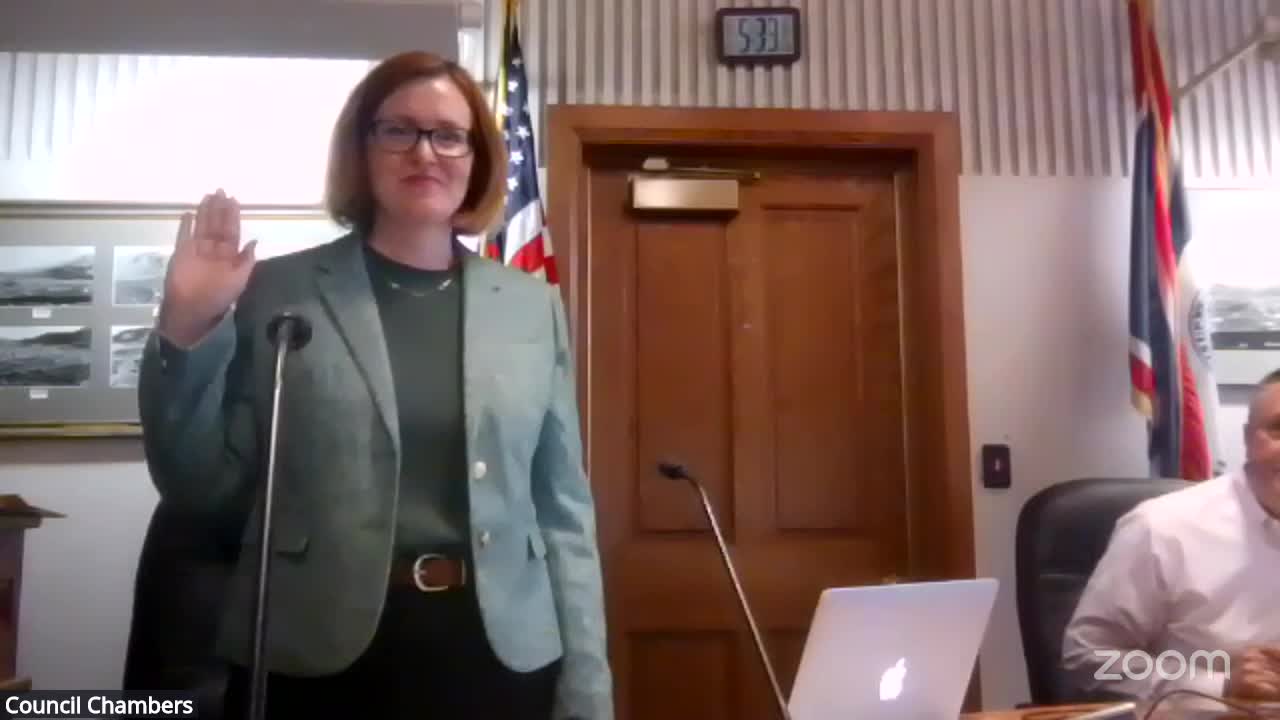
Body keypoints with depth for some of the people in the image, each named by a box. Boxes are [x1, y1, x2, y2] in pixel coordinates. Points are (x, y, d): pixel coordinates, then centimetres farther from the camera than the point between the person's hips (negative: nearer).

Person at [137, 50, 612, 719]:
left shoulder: (534, 306, 4)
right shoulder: (275, 292, -2)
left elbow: (563, 508, 4)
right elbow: (205, 491, 2)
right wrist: (186, 332, -11)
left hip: (500, 651, 2)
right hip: (310, 657, -1)